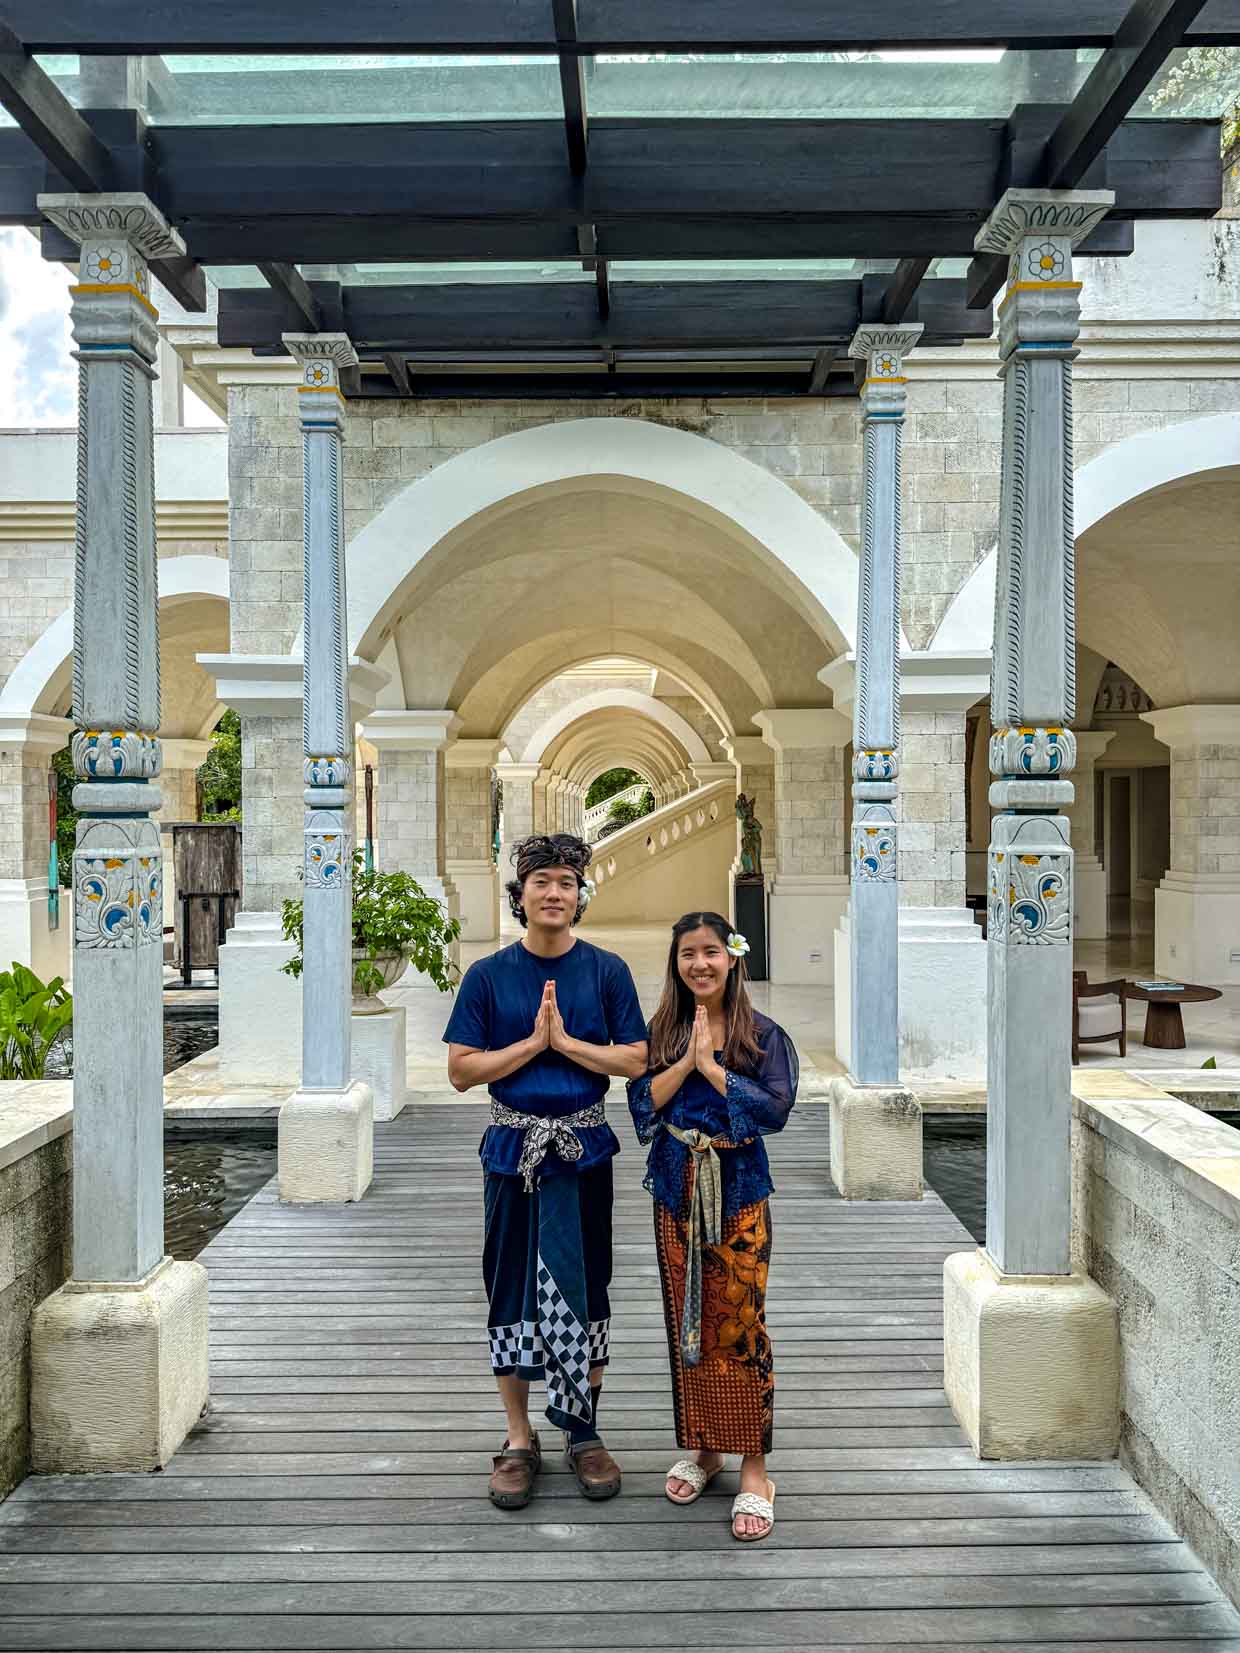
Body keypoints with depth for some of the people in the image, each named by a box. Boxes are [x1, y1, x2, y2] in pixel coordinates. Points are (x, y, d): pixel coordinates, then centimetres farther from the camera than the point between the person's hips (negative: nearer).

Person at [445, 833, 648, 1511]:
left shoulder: (606, 970, 1)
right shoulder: (487, 975, 0)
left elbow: (636, 1061, -3)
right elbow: (461, 1070, -4)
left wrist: (564, 1041, -14)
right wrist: (532, 1041, -14)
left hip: (583, 1147, 0)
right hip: (514, 1147, 0)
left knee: (585, 1289, 7)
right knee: (512, 1290, 6)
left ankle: (584, 1432, 23)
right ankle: (519, 1440, 20)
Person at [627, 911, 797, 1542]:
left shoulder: (762, 1034, -3)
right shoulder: (661, 1032, 4)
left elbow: (776, 1109, -12)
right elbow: (641, 1104, -4)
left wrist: (711, 1067, -16)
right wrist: (686, 1060, -15)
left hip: (738, 1190, -3)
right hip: (676, 1190, 3)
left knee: (739, 1324, -3)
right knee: (685, 1320, 10)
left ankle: (753, 1469, 7)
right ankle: (701, 1447, 26)